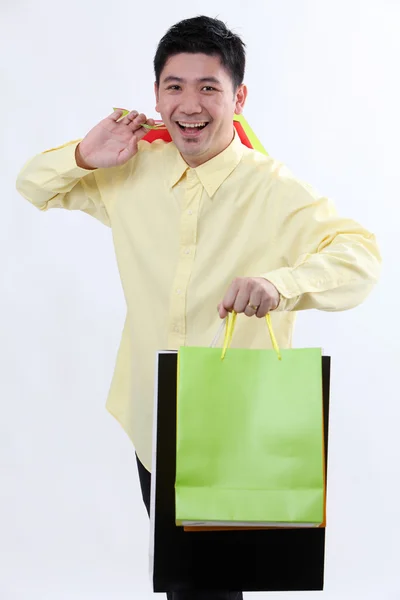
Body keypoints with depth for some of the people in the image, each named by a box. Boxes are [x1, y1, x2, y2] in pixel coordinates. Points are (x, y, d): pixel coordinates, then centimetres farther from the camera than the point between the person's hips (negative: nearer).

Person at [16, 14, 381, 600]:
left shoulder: (275, 190, -16)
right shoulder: (135, 171, 1)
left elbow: (360, 255, -26)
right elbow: (35, 186, 12)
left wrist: (278, 282, -44)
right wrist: (85, 156, -10)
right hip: (151, 427, 5)